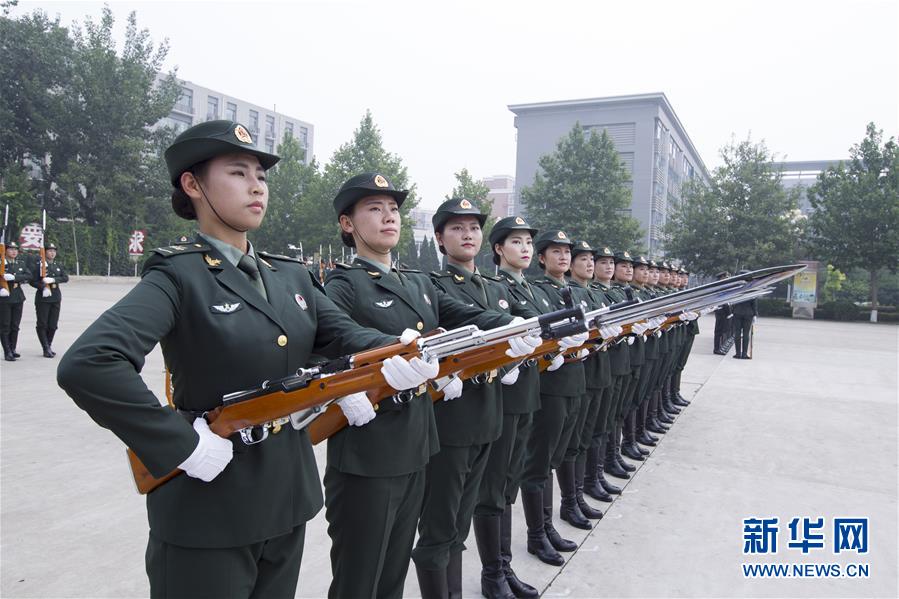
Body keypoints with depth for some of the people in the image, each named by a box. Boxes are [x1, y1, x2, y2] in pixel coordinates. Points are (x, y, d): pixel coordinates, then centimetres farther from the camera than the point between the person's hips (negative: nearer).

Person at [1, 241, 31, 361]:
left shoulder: (21, 263, 10)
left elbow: (29, 276, -5)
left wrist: (13, 277, -18)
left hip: (18, 297, 4)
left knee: (15, 326, 8)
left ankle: (12, 349, 18)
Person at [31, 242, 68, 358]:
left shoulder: (57, 266, 11)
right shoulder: (39, 266, -3)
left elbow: (66, 278, -1)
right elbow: (33, 281, -5)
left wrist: (53, 280, -15)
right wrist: (43, 287, -20)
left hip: (56, 298, 4)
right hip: (43, 299, -4)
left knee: (53, 325, 7)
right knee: (42, 325, -1)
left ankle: (49, 346, 21)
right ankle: (46, 349, 2)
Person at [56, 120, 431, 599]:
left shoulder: (291, 276, 7)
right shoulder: (178, 276, -14)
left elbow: (345, 335, 0)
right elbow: (86, 365, -27)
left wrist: (400, 357, -21)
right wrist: (181, 445, -25)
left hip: (288, 498, 6)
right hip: (209, 510, -6)